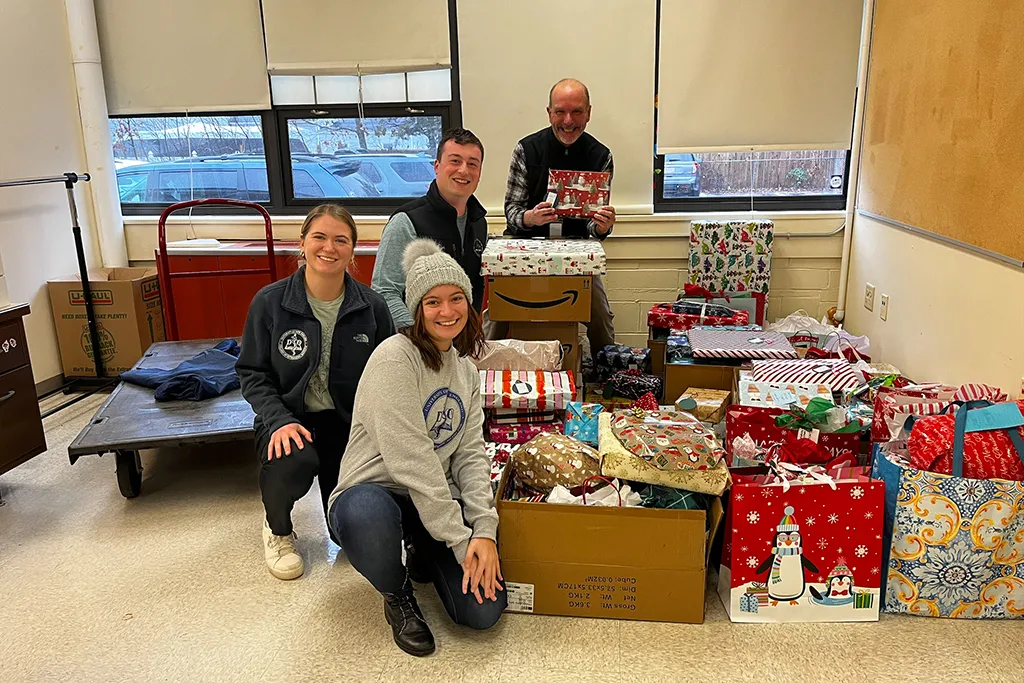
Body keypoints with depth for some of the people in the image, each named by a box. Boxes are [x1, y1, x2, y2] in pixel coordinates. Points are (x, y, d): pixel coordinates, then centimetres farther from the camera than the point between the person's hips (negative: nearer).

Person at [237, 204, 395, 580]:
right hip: (290, 418, -1)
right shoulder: (270, 302, -8)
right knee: (293, 461, -37)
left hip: (349, 420, 1)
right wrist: (279, 421, -19)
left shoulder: (371, 306, -5)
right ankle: (277, 528, 1)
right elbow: (252, 374, -2)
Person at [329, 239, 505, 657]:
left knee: (484, 611, -14)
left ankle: (422, 556, 20)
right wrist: (460, 540, -20)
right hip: (374, 492, -5)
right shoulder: (395, 359, -17)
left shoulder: (466, 369, 8)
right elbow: (410, 460, -22)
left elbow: (470, 454, 3)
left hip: (438, 500, 6)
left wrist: (484, 529, -12)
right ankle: (397, 594, -5)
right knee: (366, 515, -43)